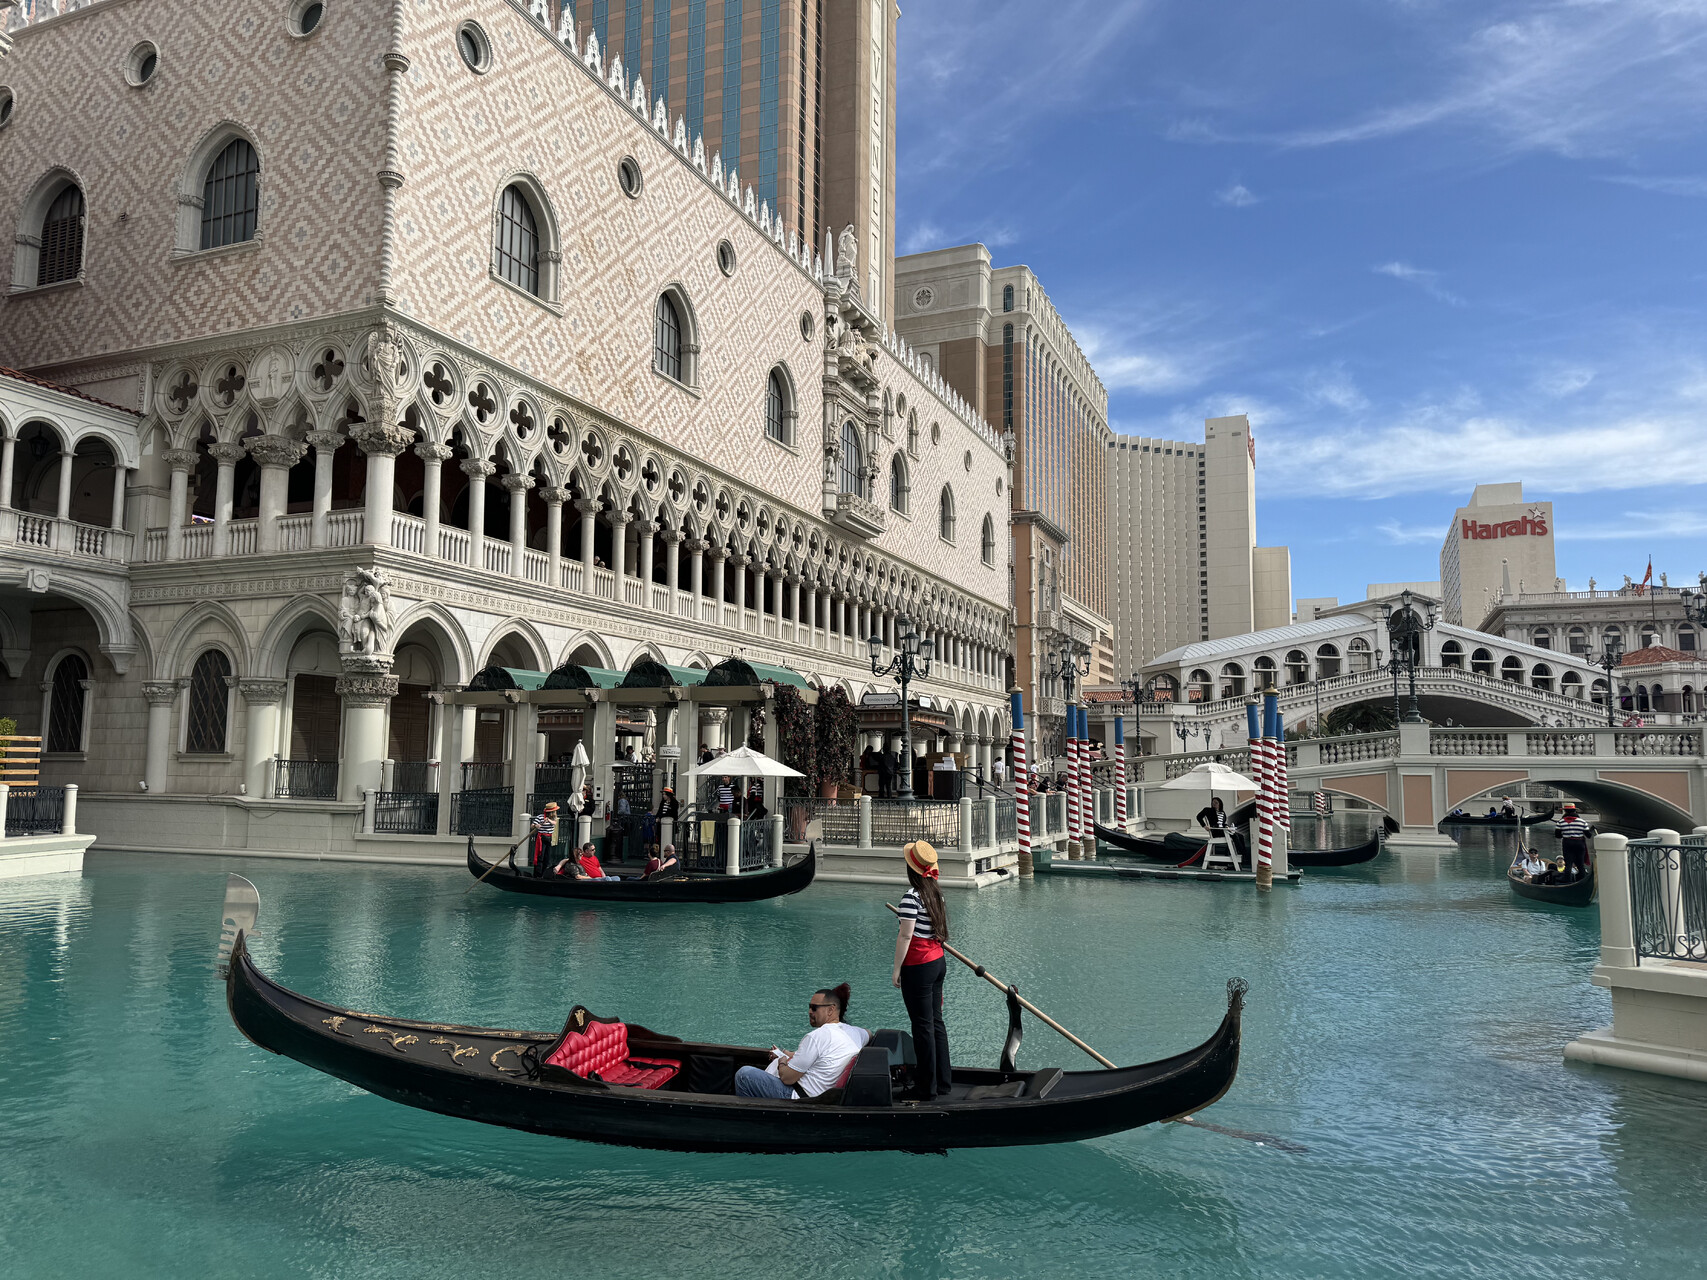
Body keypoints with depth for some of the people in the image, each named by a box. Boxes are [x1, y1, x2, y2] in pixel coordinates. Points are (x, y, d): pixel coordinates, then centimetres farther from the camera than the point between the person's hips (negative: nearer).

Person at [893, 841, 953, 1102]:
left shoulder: (912, 896, -18)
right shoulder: (936, 892, 8)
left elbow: (905, 935, -19)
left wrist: (896, 970, -11)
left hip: (918, 967, -8)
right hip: (938, 962, 8)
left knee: (923, 1026, 0)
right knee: (936, 1021, 16)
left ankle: (927, 1089, 8)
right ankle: (943, 1080, 25)